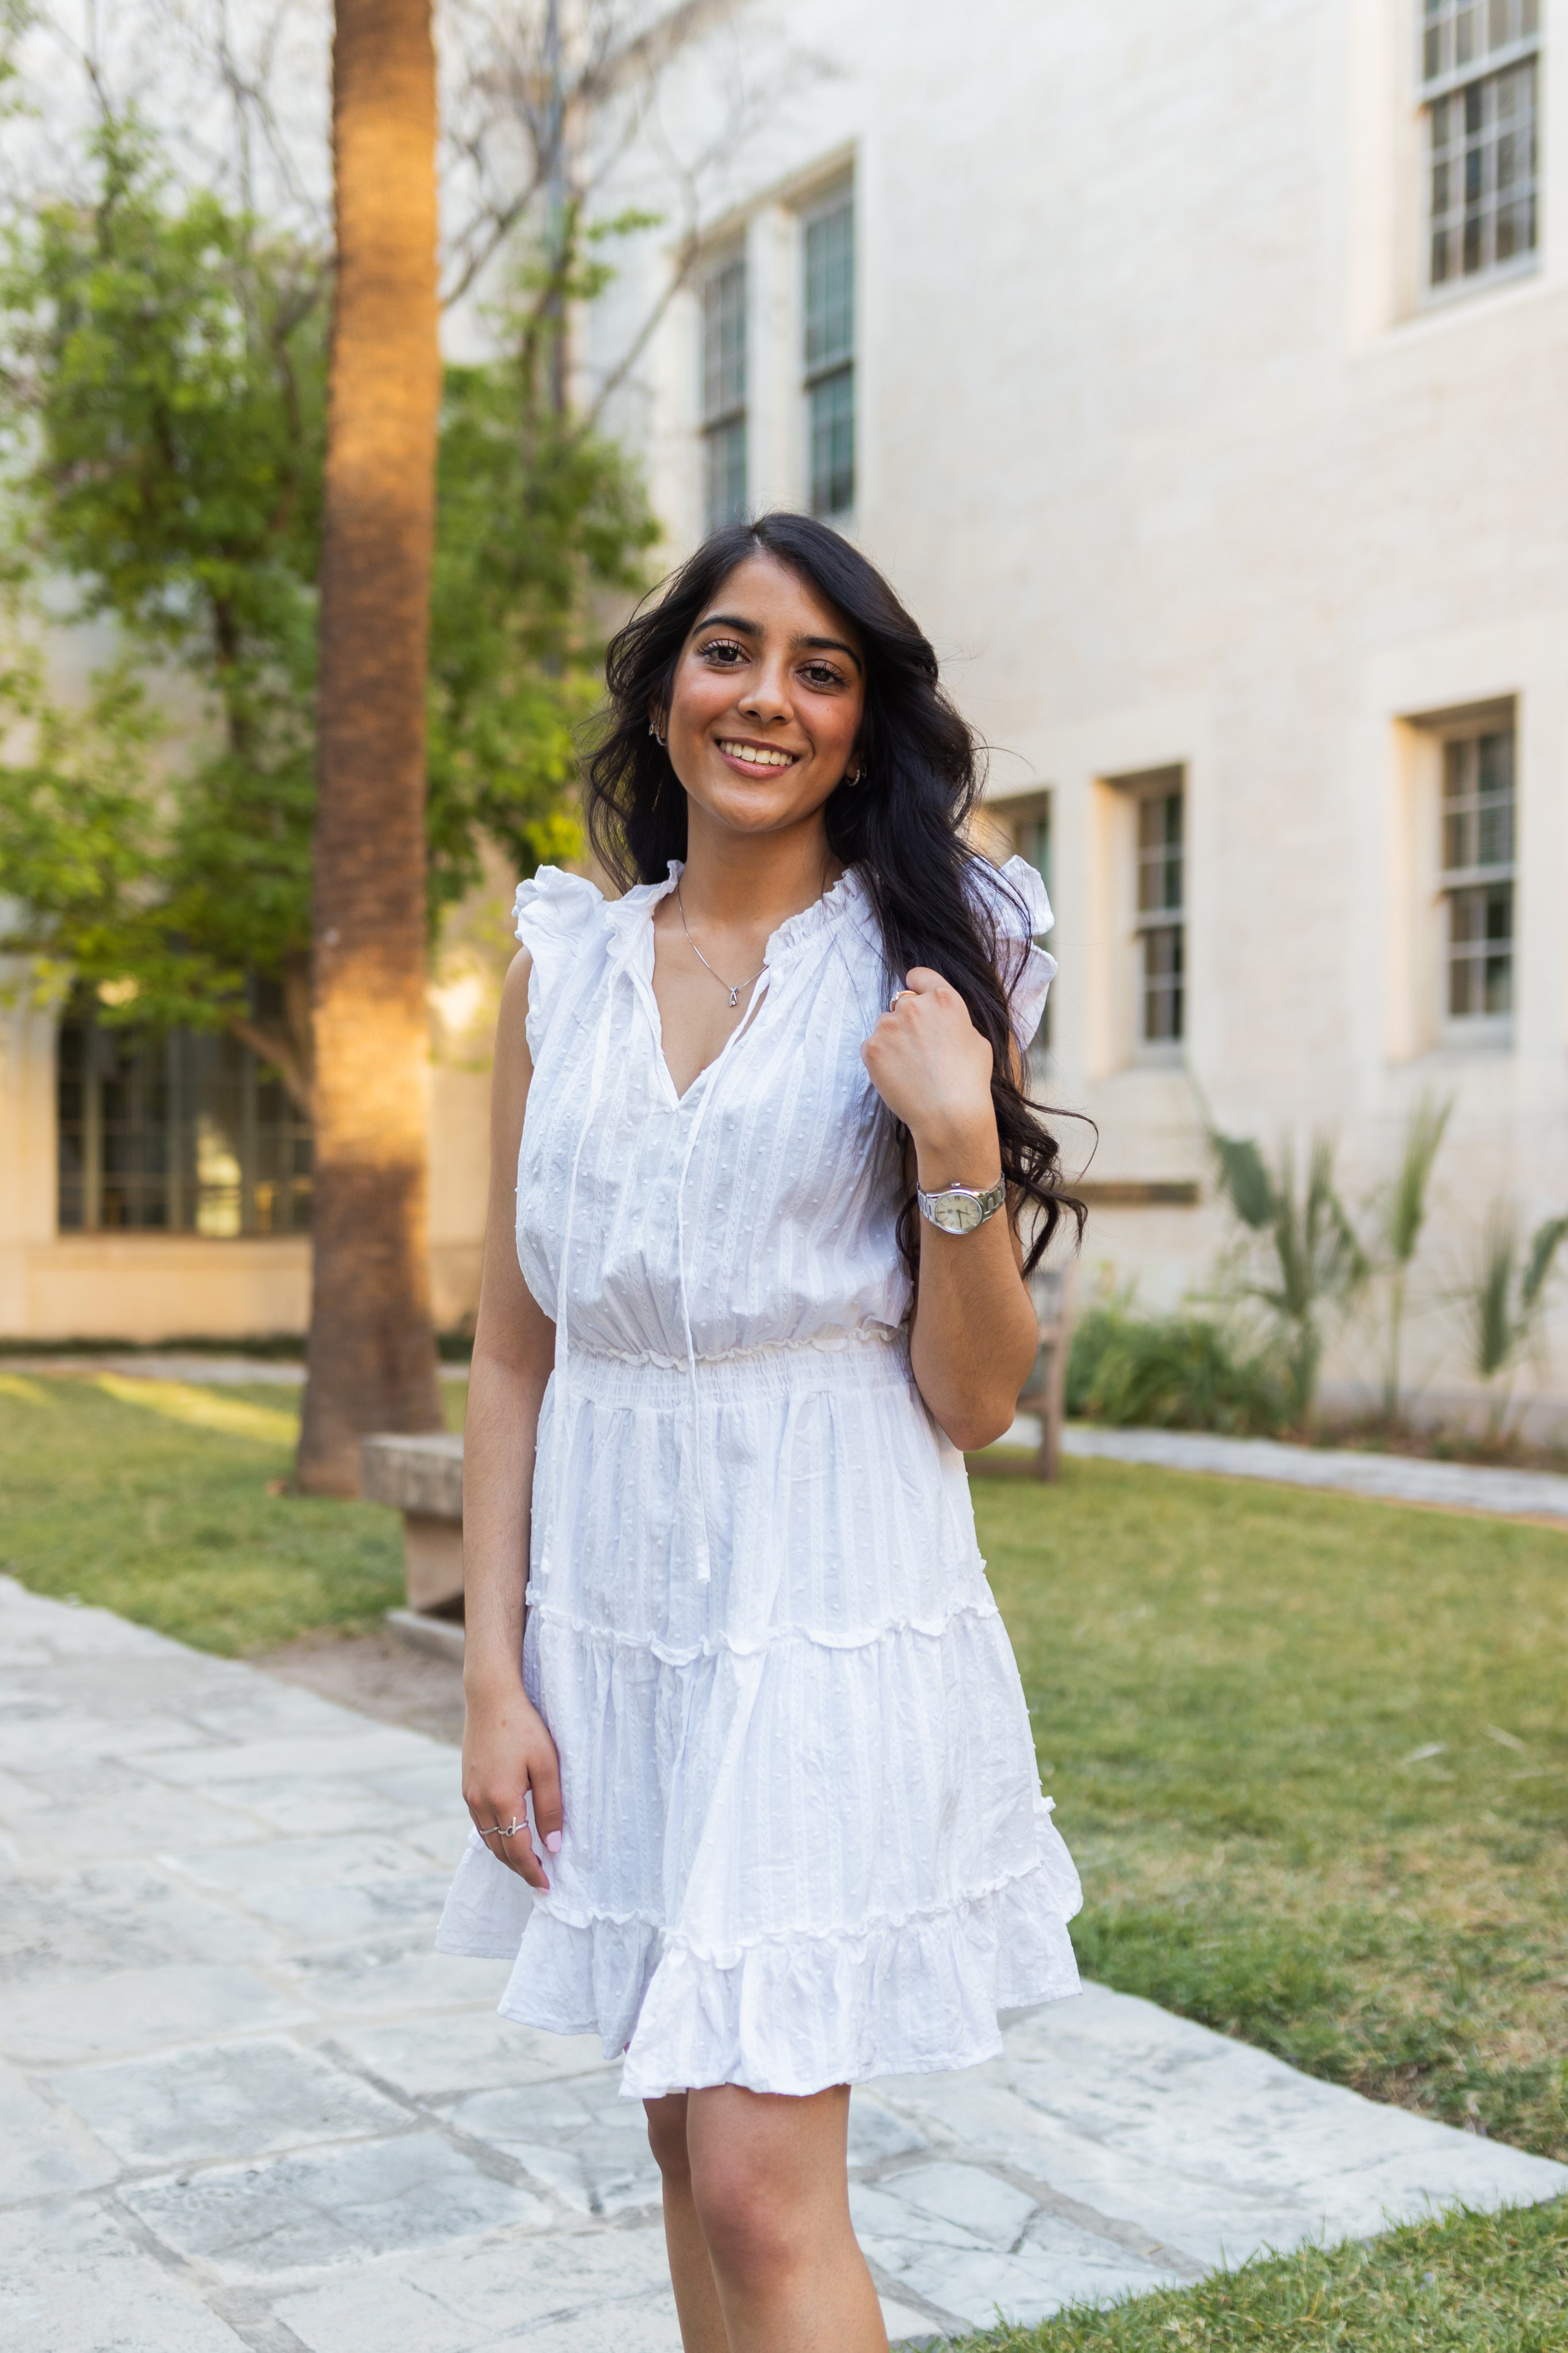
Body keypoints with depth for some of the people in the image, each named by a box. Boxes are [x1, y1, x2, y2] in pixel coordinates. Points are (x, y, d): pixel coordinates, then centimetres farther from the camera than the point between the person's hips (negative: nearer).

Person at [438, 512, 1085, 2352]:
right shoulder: (562, 973, 6)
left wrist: (956, 1137, -18)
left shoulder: (930, 974, -2)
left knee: (762, 2187, -6)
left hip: (829, 1604, -3)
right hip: (612, 1598, 4)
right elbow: (513, 1356, 7)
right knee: (689, 2134, 14)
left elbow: (975, 1400, -4)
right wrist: (494, 1671, 2)